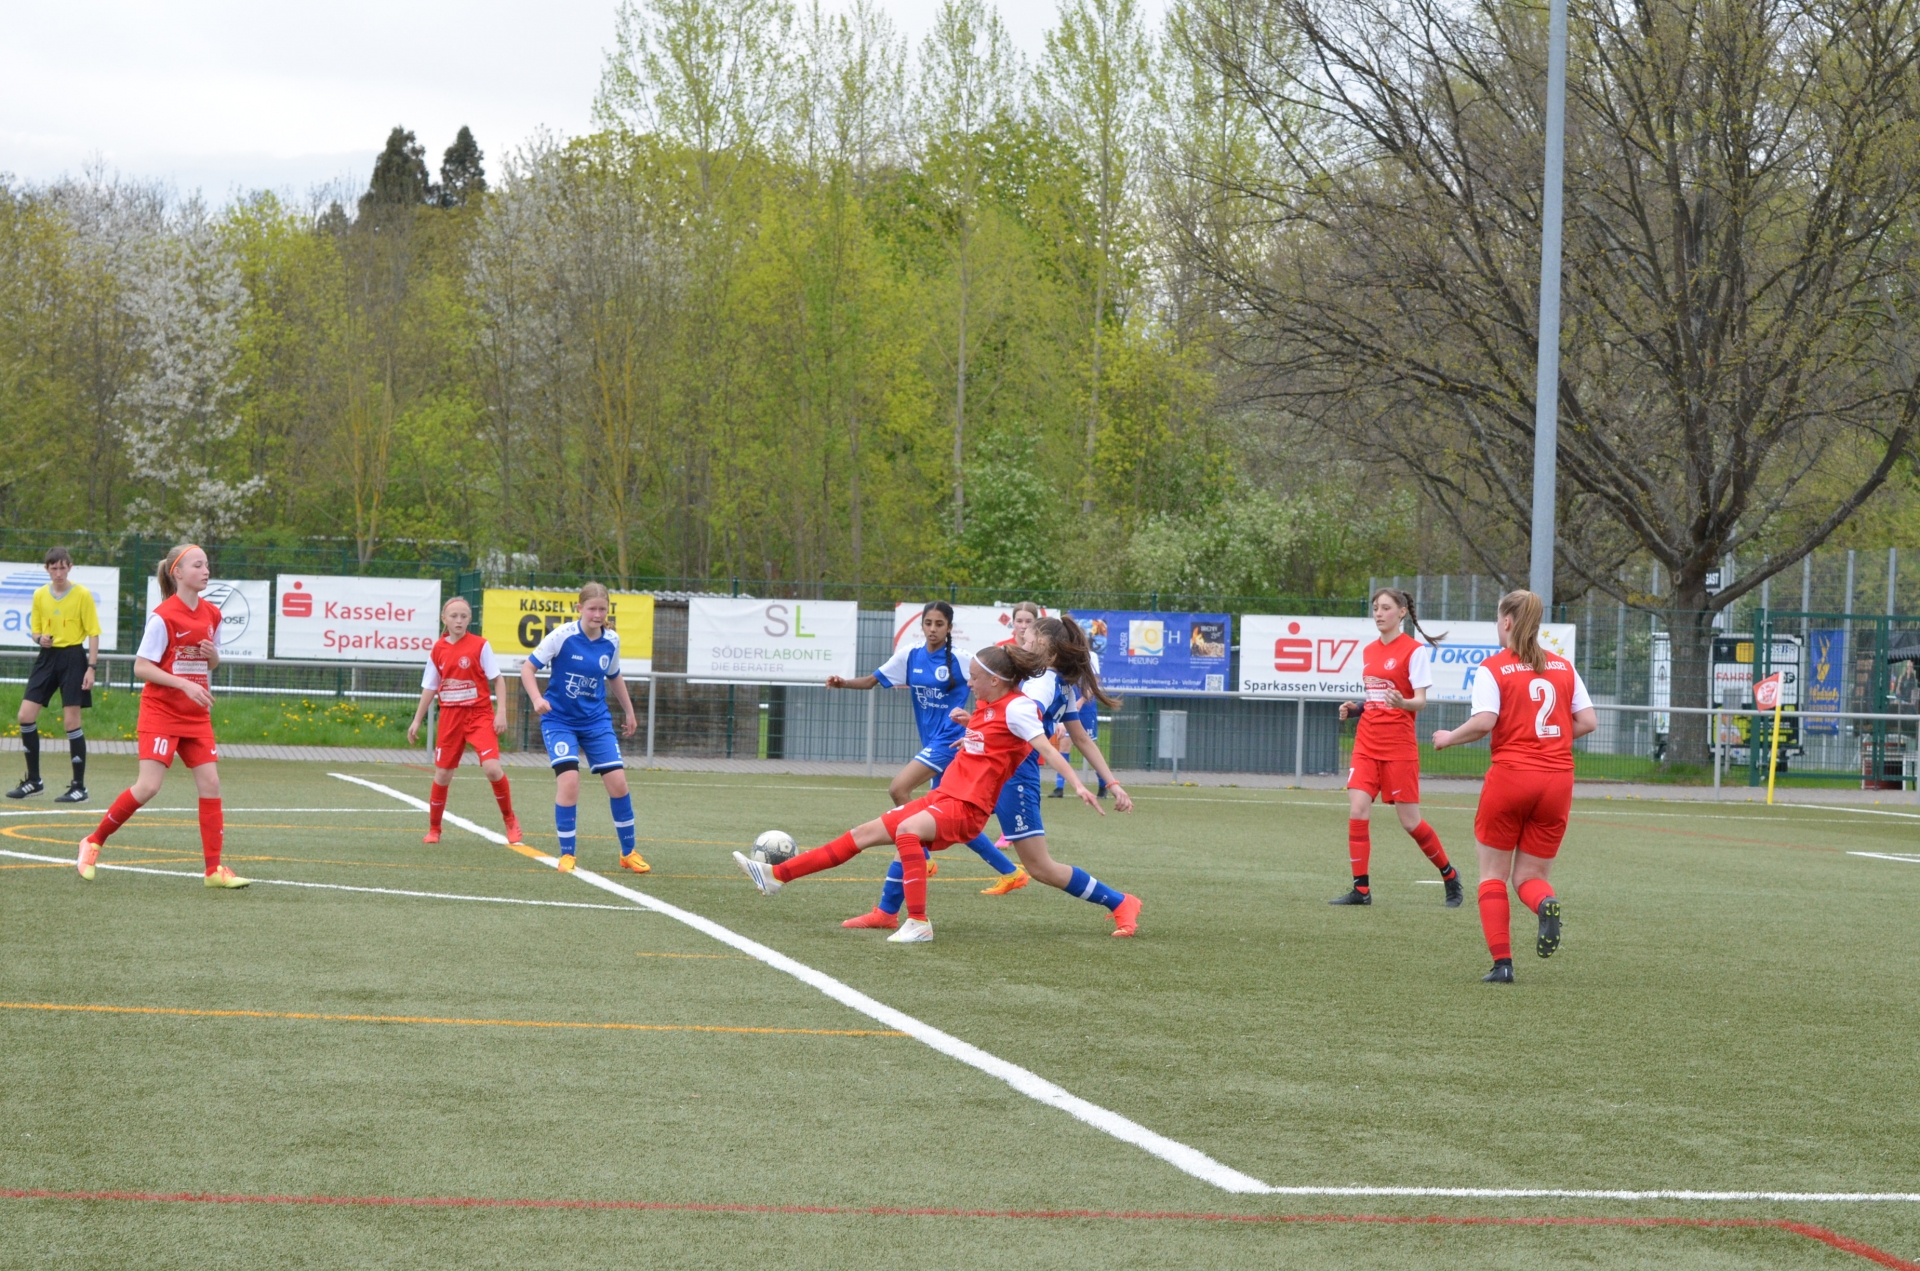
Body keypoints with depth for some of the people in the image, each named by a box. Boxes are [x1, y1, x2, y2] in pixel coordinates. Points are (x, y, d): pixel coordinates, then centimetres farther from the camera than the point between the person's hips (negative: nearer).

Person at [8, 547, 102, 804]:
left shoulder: (82, 595, -6)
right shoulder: (40, 595, 7)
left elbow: (93, 633, -5)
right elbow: (35, 630, 15)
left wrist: (91, 667, -12)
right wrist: (40, 638, -9)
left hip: (73, 658, -5)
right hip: (47, 657, 5)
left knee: (71, 722, -5)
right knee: (26, 716, -2)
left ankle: (79, 786, 5)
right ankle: (33, 780, 12)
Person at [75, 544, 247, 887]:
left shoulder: (211, 614, 7)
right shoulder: (163, 617, -14)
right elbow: (141, 667, -15)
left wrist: (212, 654, -4)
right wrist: (185, 684, -23)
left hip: (196, 715, 6)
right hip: (161, 713, -6)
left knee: (210, 783, -3)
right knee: (148, 786, -12)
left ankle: (214, 869, 1)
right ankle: (94, 842, 7)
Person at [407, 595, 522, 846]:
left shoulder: (480, 645, -6)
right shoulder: (438, 649, 4)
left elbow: (497, 679, -2)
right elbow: (430, 688, 13)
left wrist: (501, 712, -12)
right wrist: (417, 720, 13)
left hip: (479, 715, -3)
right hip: (450, 717, 3)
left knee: (491, 768, -18)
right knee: (442, 774, 5)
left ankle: (509, 819, 3)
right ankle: (433, 829, 22)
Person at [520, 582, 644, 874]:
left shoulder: (611, 641, -2)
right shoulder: (563, 636, -15)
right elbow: (527, 668, -12)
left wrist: (629, 712, 23)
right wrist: (537, 699, -27)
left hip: (596, 721, 4)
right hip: (559, 720, -4)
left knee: (617, 781, -4)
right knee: (569, 779, -20)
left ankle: (628, 852, 15)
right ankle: (567, 855, -5)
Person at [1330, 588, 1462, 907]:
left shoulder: (1415, 650, -7)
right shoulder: (1369, 650, 12)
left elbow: (1421, 701, -11)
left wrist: (1402, 702, -32)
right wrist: (1354, 708, 4)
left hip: (1398, 746, -6)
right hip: (1366, 743, 6)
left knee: (1410, 821, -1)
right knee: (1357, 811, -9)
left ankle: (1449, 875, 21)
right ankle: (1361, 889, -5)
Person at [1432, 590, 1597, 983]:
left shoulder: (1493, 668, -3)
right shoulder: (1564, 667, 10)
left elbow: (1483, 722, -16)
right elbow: (1588, 721, 6)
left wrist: (1449, 738, 2)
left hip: (1509, 777, -3)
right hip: (1557, 780, 4)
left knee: (1493, 875, 11)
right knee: (1529, 877, 12)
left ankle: (1502, 962, -1)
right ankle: (1546, 903, -23)